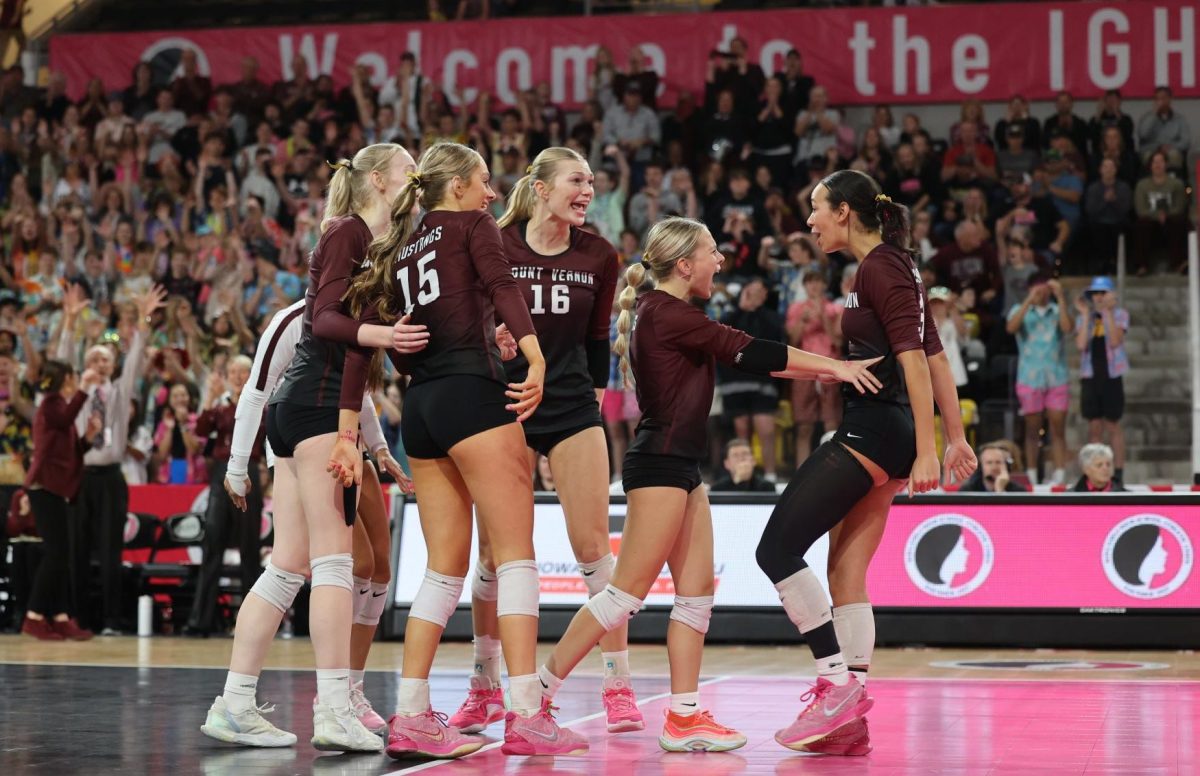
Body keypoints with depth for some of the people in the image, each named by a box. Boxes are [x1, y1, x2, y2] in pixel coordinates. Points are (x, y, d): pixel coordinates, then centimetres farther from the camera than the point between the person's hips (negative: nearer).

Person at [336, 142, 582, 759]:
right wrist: (535, 357, -27)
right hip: (472, 391, -7)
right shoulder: (472, 225, 7)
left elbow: (362, 343, 16)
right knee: (516, 555, -8)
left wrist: (348, 434, 16)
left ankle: (411, 718, 6)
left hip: (420, 407, 7)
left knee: (446, 568, 10)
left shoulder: (397, 250, 23)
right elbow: (501, 284, -13)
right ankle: (527, 715, -16)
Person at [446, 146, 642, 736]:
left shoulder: (597, 257, 2)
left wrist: (596, 396, 12)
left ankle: (619, 688, 2)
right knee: (494, 551, 2)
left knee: (593, 546, -5)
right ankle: (485, 688, 18)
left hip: (572, 411, 1)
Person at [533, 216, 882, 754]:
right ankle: (539, 693, -3)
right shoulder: (666, 313, -13)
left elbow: (745, 359, 21)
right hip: (659, 464, -10)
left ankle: (684, 718, 7)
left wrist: (819, 372, 16)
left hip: (680, 467, 10)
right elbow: (746, 350, -15)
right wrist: (834, 367, -10)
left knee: (698, 592, 6)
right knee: (627, 592, -9)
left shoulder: (671, 316, 17)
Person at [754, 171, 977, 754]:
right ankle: (850, 720, 5)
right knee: (846, 573, 7)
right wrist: (955, 437, 21)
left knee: (777, 549, -10)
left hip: (872, 431, -10)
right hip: (880, 436, 10)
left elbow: (914, 358, -19)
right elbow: (934, 355, 20)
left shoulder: (880, 268, -11)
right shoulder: (891, 267, 18)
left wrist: (927, 450, -24)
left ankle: (838, 683, -12)